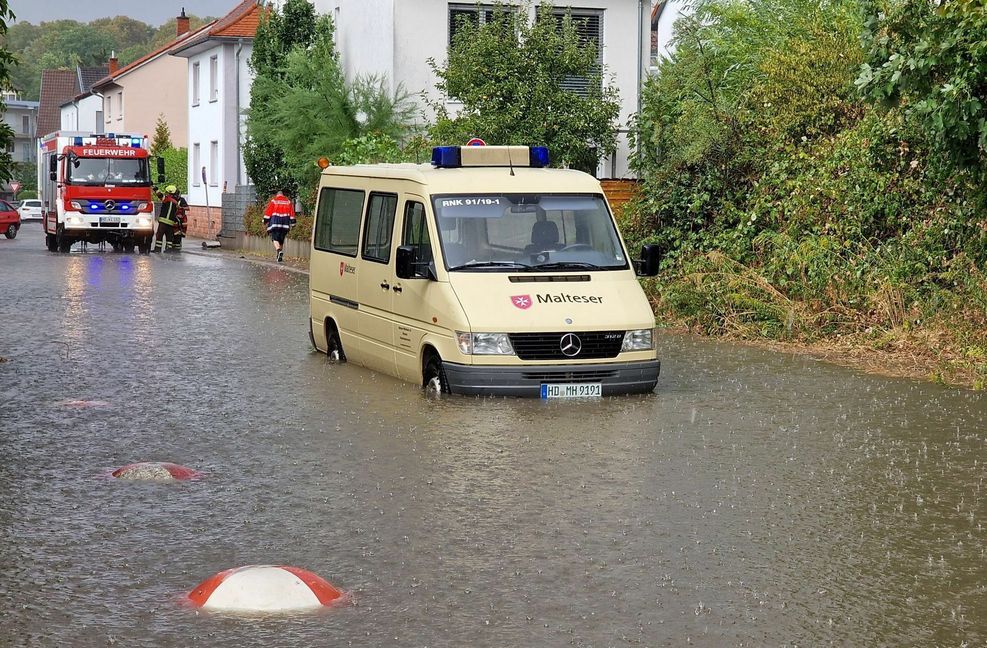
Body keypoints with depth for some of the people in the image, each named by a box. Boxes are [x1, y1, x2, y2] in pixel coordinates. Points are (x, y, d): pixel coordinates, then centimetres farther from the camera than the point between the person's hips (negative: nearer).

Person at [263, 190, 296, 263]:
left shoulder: (273, 201, 3)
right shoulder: (288, 201, 11)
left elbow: (268, 211, -1)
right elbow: (292, 213, 8)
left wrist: (266, 221, 3)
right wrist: (292, 223, 10)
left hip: (275, 222, -3)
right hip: (285, 224, 3)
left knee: (275, 238, -4)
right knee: (281, 240, 12)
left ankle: (279, 250, -31)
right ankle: (279, 257, 15)